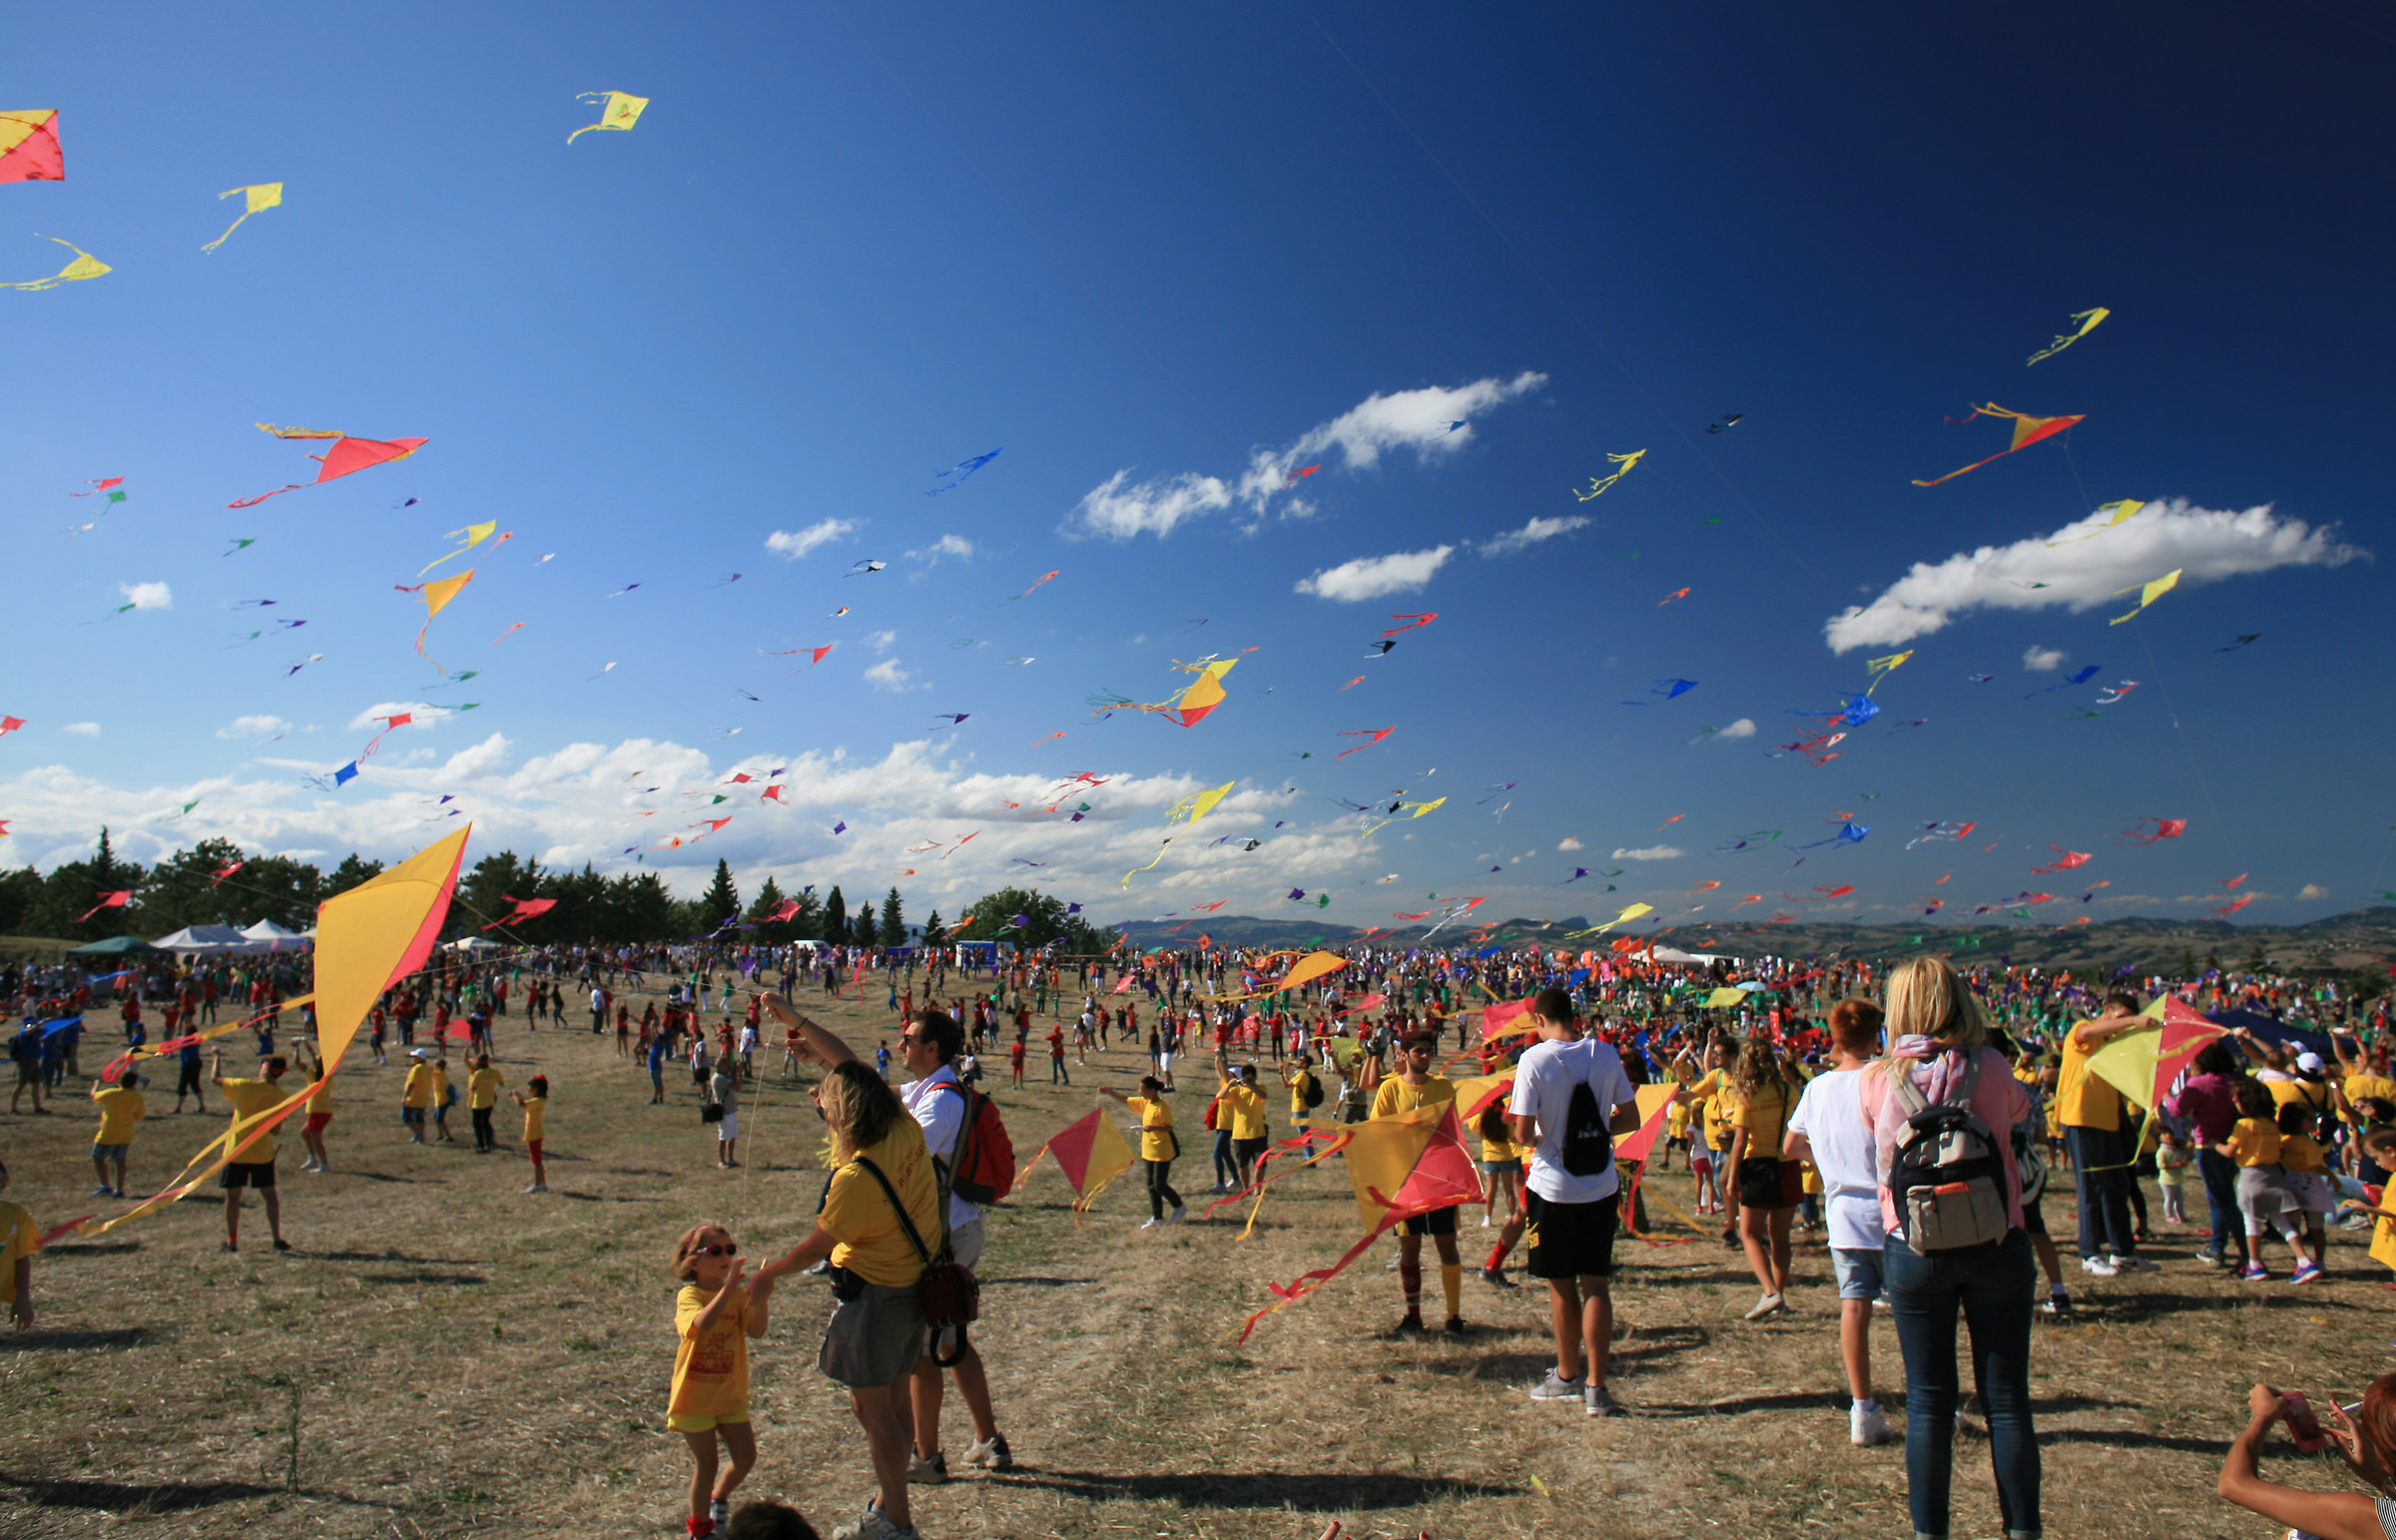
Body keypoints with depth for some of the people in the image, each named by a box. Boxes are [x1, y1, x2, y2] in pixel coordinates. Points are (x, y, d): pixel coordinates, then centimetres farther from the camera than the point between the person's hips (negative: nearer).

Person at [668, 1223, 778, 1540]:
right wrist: (729, 1287, -44)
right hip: (695, 1397, -4)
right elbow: (703, 1324, -37)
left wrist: (759, 1300, -35)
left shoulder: (737, 1294, -1)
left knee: (746, 1456, 6)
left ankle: (719, 1497, 35)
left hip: (731, 1395, 5)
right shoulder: (688, 1295, -15)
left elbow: (756, 1330, -17)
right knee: (706, 1463, 3)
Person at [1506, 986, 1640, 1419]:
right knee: (1596, 1285, 7)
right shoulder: (1605, 1055, -2)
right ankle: (1596, 1388, 6)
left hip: (1553, 1188, -3)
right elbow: (1630, 1120, 5)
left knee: (1561, 1287, 11)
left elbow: (1523, 1134, -15)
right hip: (1601, 1187, 3)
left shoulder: (1534, 1059, -13)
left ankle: (1568, 1376, 26)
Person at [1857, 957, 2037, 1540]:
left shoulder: (1879, 1082, -7)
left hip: (1914, 1252, 0)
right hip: (1996, 1247, 0)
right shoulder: (1989, 1068, -8)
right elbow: (2023, 1107, 13)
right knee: (2006, 1400, 11)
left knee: (1927, 1403, 9)